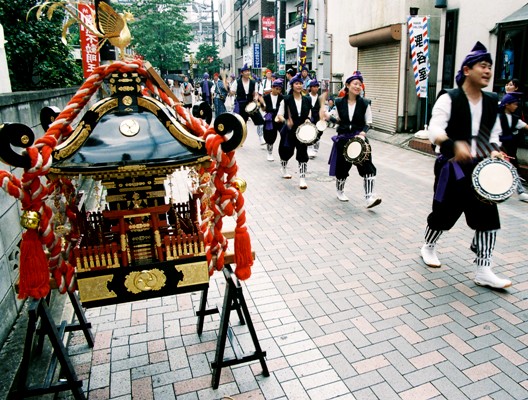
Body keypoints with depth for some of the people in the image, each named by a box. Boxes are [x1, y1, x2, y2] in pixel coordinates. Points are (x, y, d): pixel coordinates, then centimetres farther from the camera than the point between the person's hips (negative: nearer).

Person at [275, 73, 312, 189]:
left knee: (303, 153, -7)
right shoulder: (287, 100, -6)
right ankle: (283, 168, 45)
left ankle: (302, 178, -3)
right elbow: (279, 115, -5)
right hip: (289, 130, -2)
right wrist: (286, 121, -24)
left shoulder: (306, 100, 4)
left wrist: (307, 120, -5)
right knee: (287, 151, 13)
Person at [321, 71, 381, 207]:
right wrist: (329, 117, -5)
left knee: (367, 166, -15)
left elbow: (368, 123, 0)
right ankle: (340, 191, 36)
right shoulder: (339, 102, 0)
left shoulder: (364, 104, -4)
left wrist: (362, 133, -18)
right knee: (342, 166, 10)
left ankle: (369, 197, -14)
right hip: (343, 138, 1)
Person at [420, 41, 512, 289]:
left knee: (488, 216, 1)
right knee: (444, 212, 6)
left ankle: (483, 271, 10)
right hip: (452, 168, -5)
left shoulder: (492, 102, 10)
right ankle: (428, 248, 35)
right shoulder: (448, 99, -9)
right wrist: (455, 145, -38)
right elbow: (435, 131, -21)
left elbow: (494, 134, 19)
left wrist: (494, 150, -2)